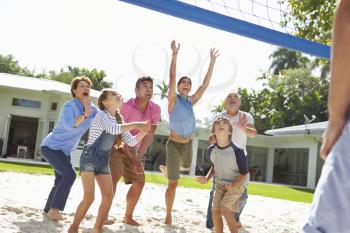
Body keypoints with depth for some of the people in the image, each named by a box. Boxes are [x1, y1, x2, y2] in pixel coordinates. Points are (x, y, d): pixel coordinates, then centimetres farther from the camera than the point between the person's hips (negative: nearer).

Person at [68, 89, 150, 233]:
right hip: (89, 158, -7)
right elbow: (113, 129, -33)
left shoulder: (119, 120, 10)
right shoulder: (101, 115, -12)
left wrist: (143, 132, -10)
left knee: (109, 196, -3)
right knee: (89, 197, -14)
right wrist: (134, 125, -29)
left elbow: (131, 141, 5)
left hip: (103, 161, 7)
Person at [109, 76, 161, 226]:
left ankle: (128, 216, 17)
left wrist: (138, 156, -11)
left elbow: (149, 135, -6)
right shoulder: (126, 106, -23)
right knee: (114, 177, -23)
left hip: (133, 149, 6)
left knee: (139, 181, 4)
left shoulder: (155, 109, -9)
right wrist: (131, 159, -25)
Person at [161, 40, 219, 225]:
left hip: (188, 144, 6)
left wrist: (212, 63, 0)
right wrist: (174, 55, -28)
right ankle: (168, 216, 10)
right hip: (174, 144, -6)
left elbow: (205, 84, 2)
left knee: (186, 167, 32)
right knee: (173, 183, -4)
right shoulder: (173, 99, -11)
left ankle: (166, 168, 61)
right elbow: (172, 78, -22)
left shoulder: (191, 102, 3)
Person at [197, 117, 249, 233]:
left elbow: (244, 173, -16)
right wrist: (207, 178, -5)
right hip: (221, 183, 5)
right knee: (215, 211, -6)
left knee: (224, 208, -22)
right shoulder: (211, 149, -10)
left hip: (237, 183, -5)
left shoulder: (237, 151, -26)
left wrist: (233, 185, -32)